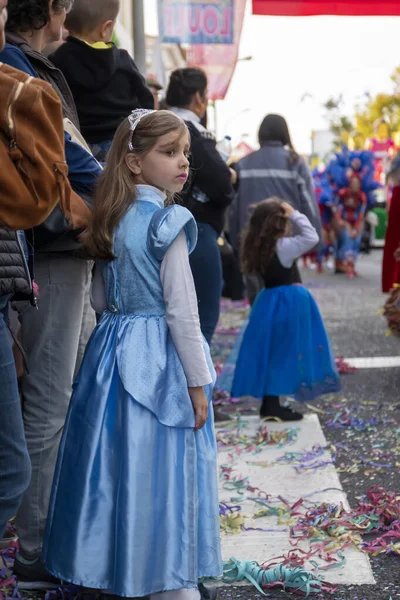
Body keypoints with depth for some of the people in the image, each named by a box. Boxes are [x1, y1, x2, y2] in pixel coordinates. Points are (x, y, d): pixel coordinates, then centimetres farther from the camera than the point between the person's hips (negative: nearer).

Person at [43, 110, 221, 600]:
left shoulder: (113, 219, 8)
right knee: (161, 467, -1)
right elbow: (181, 311, -16)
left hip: (112, 349, 7)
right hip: (159, 358, -7)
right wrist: (197, 383, -11)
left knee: (115, 460, 14)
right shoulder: (167, 224, -15)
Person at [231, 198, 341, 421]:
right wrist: (295, 215, -14)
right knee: (283, 352, -2)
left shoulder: (258, 247, 5)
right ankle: (273, 405, -1)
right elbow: (311, 237, -20)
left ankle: (269, 403, 17)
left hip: (269, 302, 8)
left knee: (270, 352, 12)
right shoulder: (283, 247, -17)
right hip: (289, 304, -8)